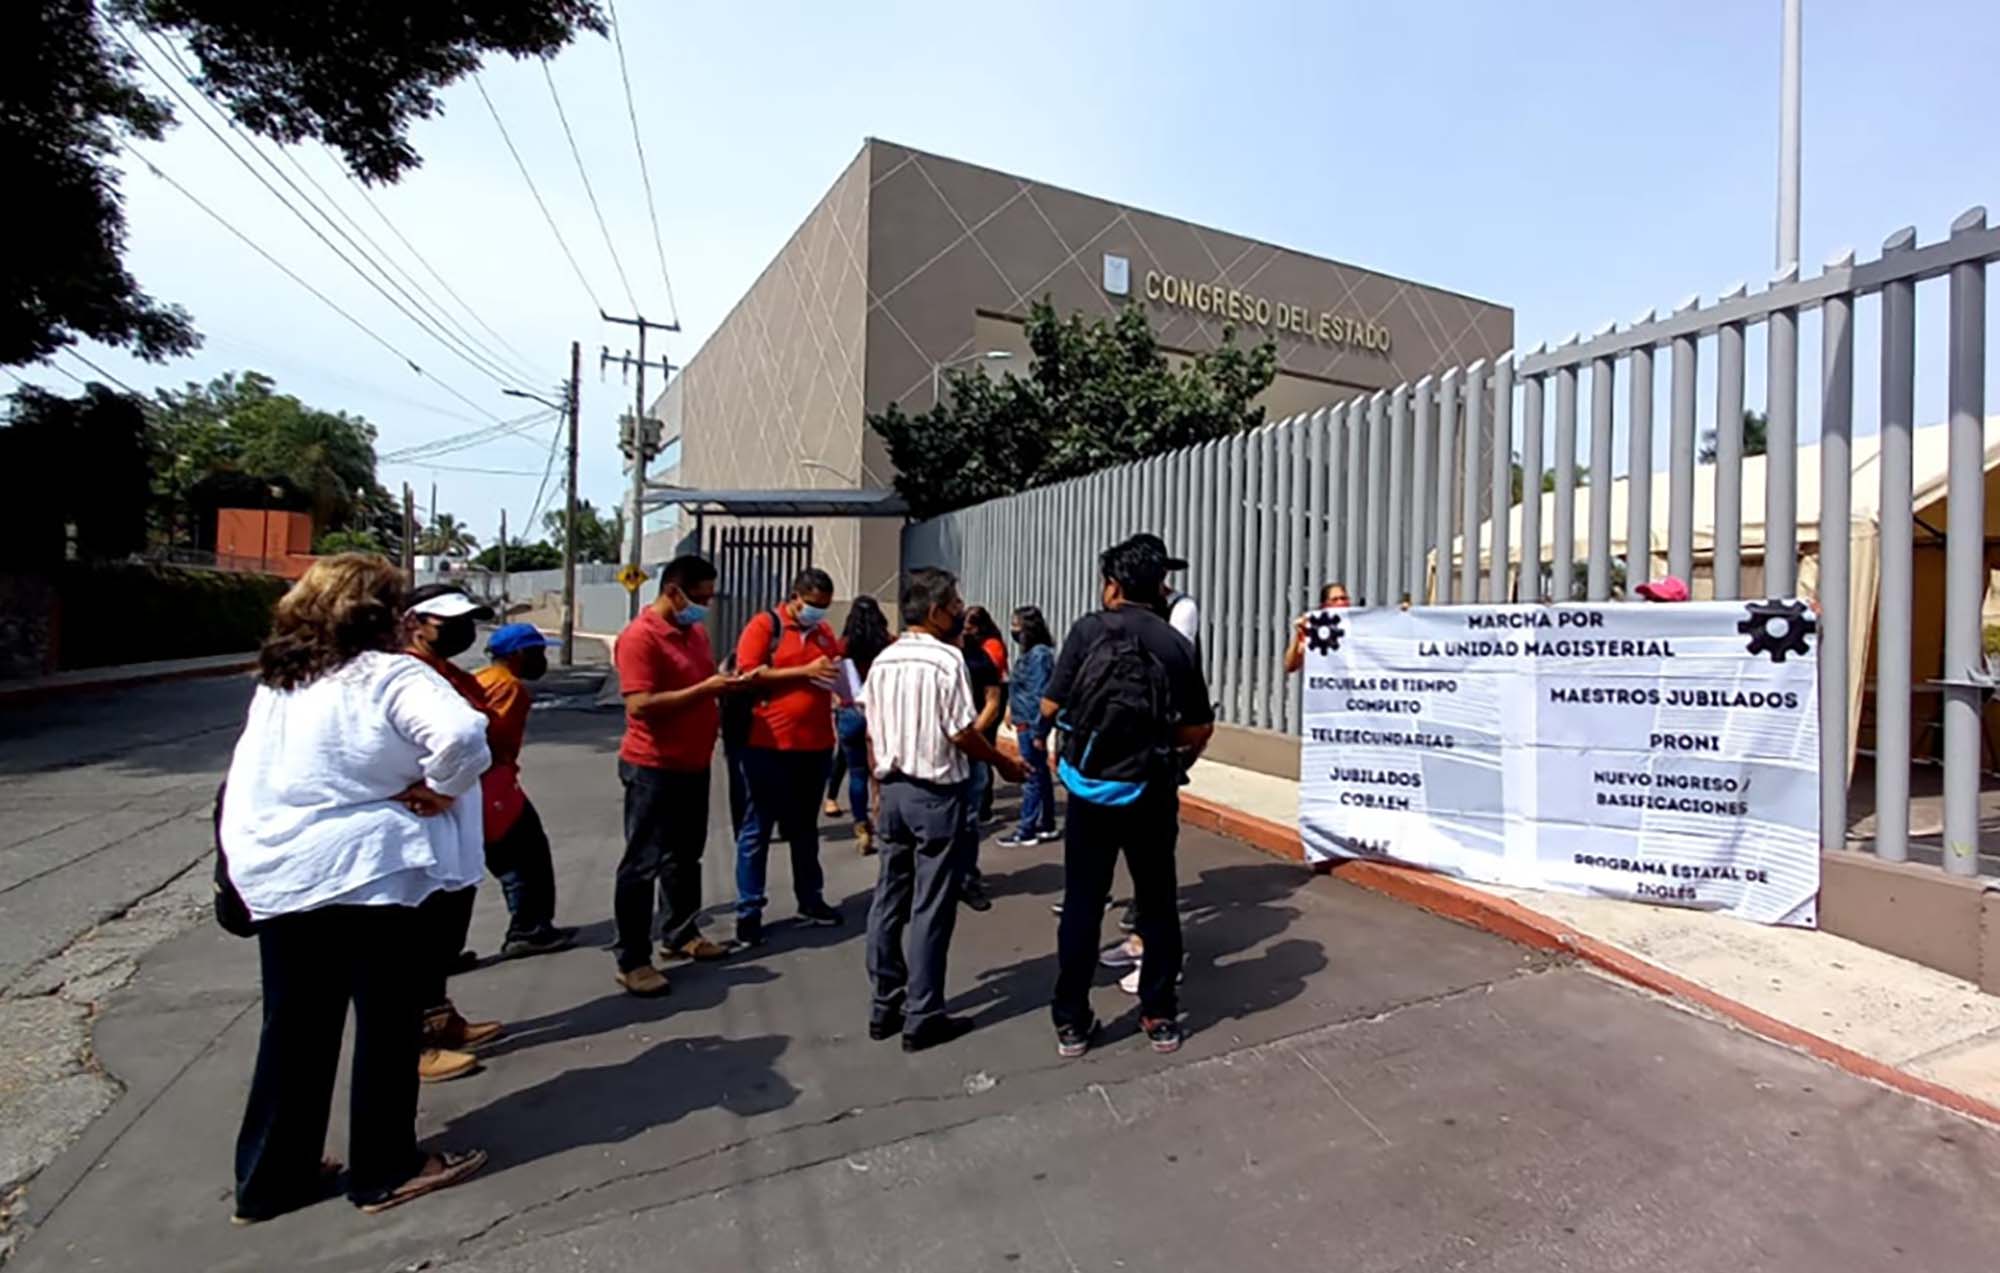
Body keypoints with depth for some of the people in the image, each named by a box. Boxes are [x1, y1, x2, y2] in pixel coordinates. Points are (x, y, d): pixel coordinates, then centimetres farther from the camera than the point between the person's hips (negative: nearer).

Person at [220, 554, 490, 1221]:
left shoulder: (274, 683, 11)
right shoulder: (388, 675, -14)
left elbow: (246, 781, 14)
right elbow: (463, 734, -31)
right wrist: (441, 789, -15)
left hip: (277, 875, 7)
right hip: (364, 871, -7)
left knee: (293, 1028, 18)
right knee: (387, 1020, 7)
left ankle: (269, 1177, 29)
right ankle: (386, 1171, 20)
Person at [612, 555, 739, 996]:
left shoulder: (696, 631, 8)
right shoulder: (639, 637, -18)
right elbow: (641, 705, -26)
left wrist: (725, 687, 0)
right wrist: (706, 688, -27)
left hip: (694, 764, 8)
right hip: (653, 768, -8)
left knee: (686, 856, 19)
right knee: (643, 863, 1)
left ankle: (680, 934, 34)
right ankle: (632, 962, 11)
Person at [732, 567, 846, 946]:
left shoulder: (824, 632, 12)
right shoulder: (764, 625, -5)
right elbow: (748, 674, -15)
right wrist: (805, 671, -18)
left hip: (815, 745, 6)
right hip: (769, 745, -6)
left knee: (806, 827, 18)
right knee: (758, 829, 4)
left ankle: (810, 899, 29)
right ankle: (748, 911, 12)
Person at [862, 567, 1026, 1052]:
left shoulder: (882, 661, 7)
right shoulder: (946, 658, -14)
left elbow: (872, 736, 10)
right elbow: (962, 734, -15)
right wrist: (1005, 764, 0)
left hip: (893, 790, 7)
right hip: (935, 794, -7)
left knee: (889, 900, 12)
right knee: (930, 908, 1)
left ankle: (885, 1007, 22)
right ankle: (922, 1017, 9)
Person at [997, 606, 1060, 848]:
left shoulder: (1039, 654, -16)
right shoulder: (1030, 653, 12)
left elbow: (1040, 696, -20)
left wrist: (1038, 732, -20)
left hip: (1031, 725, -10)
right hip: (1026, 724, 10)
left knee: (1031, 776, -3)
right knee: (1040, 774, 15)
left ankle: (1027, 831, 4)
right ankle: (1046, 826, 24)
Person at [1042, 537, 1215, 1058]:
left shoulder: (1088, 630, -6)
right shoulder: (1176, 644, -1)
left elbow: (1050, 707, -7)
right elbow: (1200, 728, 0)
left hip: (1091, 787, -1)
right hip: (1152, 792, 1)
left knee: (1081, 906, 9)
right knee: (1157, 904, 15)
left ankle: (1071, 1022, 19)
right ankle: (1160, 1017, 25)